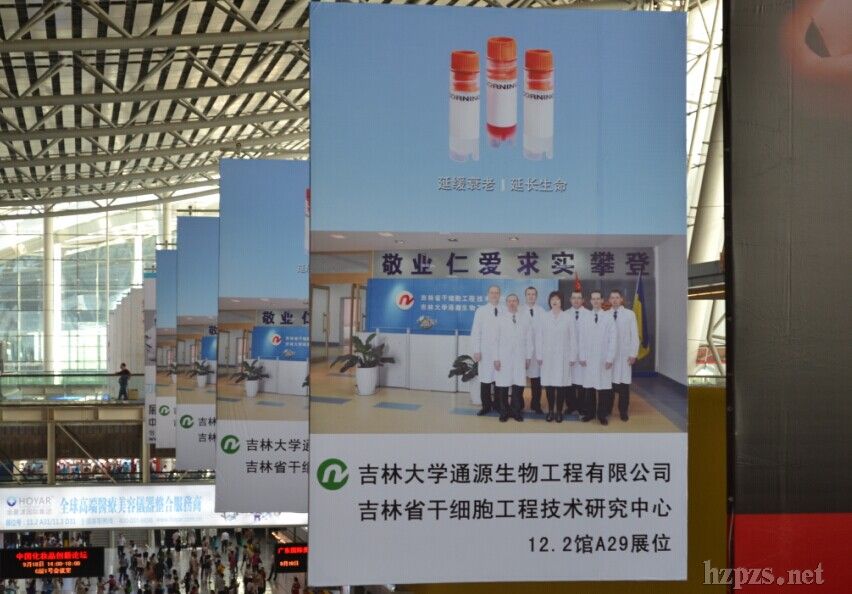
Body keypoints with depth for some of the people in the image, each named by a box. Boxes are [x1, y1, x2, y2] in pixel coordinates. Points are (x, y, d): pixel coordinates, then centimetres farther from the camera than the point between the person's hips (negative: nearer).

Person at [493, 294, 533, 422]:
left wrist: (528, 357, 4)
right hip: (503, 357, -1)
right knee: (503, 386, -1)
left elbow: (529, 339, 9)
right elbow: (495, 339, 1)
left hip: (520, 358, 1)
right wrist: (496, 358, -5)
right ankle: (504, 412, 10)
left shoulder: (525, 319, 8)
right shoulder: (500, 319, 4)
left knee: (518, 386, -1)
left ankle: (516, 411, 10)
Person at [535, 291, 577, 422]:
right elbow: (539, 337, 4)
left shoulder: (567, 318, 1)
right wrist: (539, 356, 0)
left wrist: (572, 357, -1)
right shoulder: (544, 318, 2)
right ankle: (550, 411, 11)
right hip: (548, 357, 1)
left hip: (563, 357, -1)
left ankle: (559, 411, 8)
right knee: (549, 385, 1)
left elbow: (572, 339, 2)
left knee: (561, 385, -1)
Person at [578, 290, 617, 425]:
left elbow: (612, 339, -1)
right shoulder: (585, 318, 3)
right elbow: (582, 339, 5)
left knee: (604, 387, -2)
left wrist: (610, 358, -5)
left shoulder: (608, 318, 0)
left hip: (604, 359, -1)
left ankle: (602, 415, 6)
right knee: (589, 387, 3)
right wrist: (582, 357, 0)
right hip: (588, 358, 1)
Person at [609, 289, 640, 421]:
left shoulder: (630, 314, 0)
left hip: (624, 354, -1)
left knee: (624, 383, 0)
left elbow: (634, 335, 1)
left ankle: (623, 411, 9)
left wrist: (633, 354, -4)